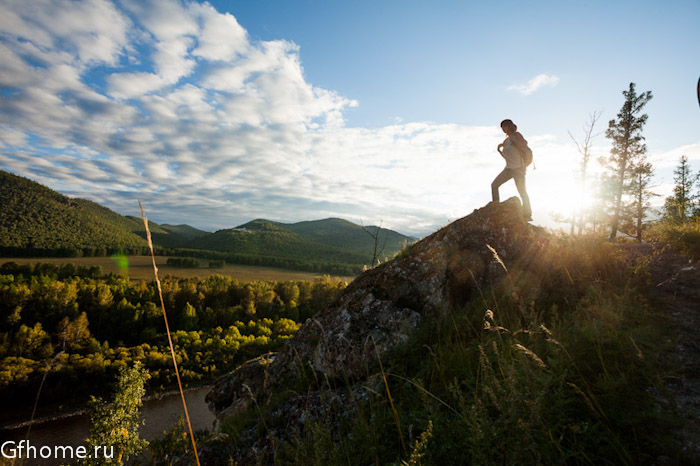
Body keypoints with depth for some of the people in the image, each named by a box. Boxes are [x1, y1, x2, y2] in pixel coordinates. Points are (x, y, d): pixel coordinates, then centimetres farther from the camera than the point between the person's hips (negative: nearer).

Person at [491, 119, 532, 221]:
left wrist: (513, 138, -13)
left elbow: (524, 147, -15)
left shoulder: (516, 135, -2)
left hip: (518, 168, -8)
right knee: (494, 185, -2)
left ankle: (527, 215, -2)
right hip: (508, 168, 8)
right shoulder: (506, 141, 18)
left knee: (522, 191, -7)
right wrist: (499, 150, 7)